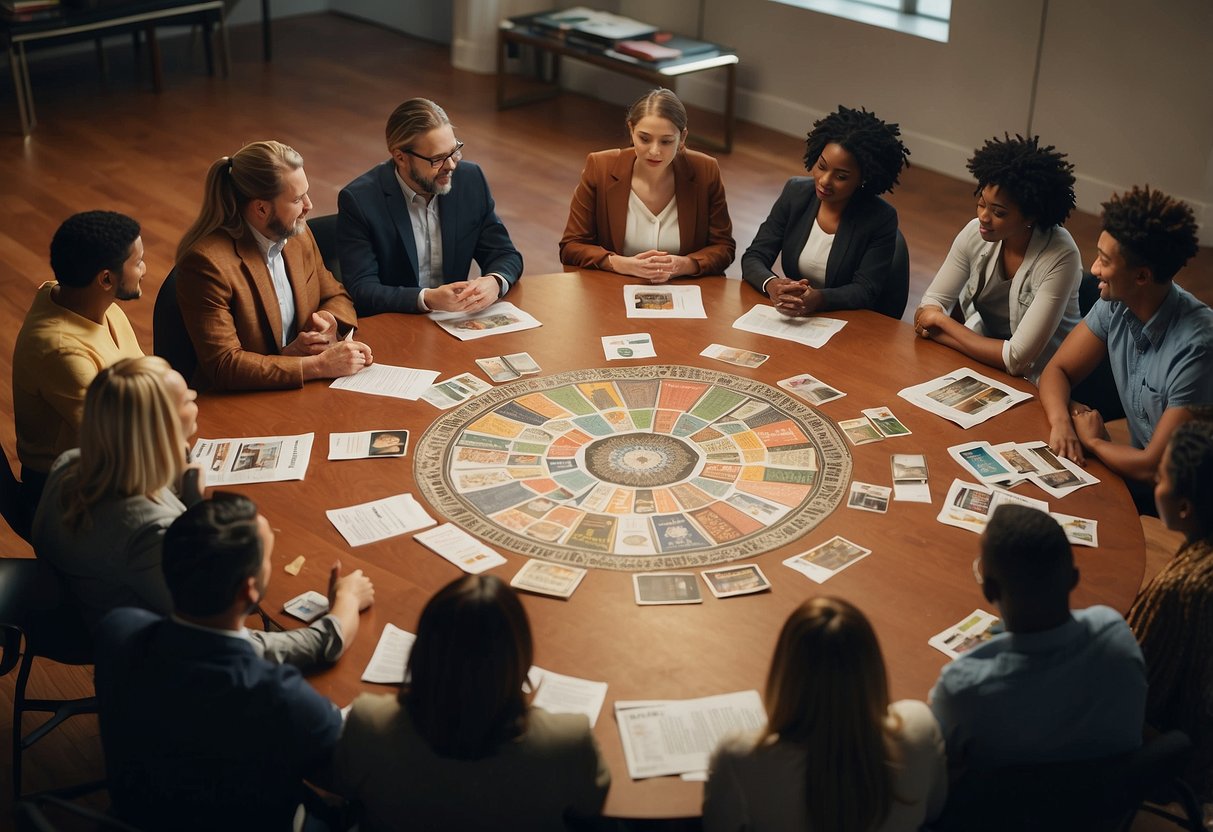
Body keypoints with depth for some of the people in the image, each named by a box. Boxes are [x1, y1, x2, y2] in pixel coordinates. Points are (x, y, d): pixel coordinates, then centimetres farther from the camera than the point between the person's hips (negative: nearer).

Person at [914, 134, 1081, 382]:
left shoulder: (1060, 257, -25)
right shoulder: (976, 232, -10)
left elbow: (1016, 359, -27)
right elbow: (931, 304, -2)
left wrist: (942, 323, -19)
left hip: (1039, 381, -4)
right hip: (982, 355, 5)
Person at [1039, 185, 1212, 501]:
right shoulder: (1115, 305, -8)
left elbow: (1154, 467, -26)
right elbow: (1057, 371, 4)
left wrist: (1094, 442, -8)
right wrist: (1060, 422, -17)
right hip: (1137, 475, 6)